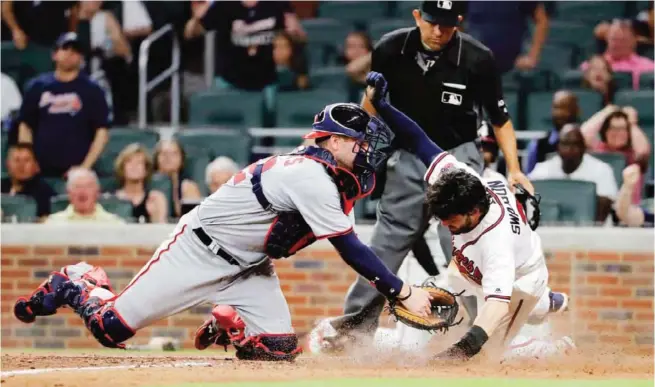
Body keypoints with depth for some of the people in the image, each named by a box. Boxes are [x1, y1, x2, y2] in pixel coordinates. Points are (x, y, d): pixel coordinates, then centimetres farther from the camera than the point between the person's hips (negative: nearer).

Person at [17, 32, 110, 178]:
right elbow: (25, 126, 13)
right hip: (40, 170, 2)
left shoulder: (92, 90, 2)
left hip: (75, 171, -2)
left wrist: (85, 166, -9)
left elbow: (102, 132, 0)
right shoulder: (38, 87, 9)